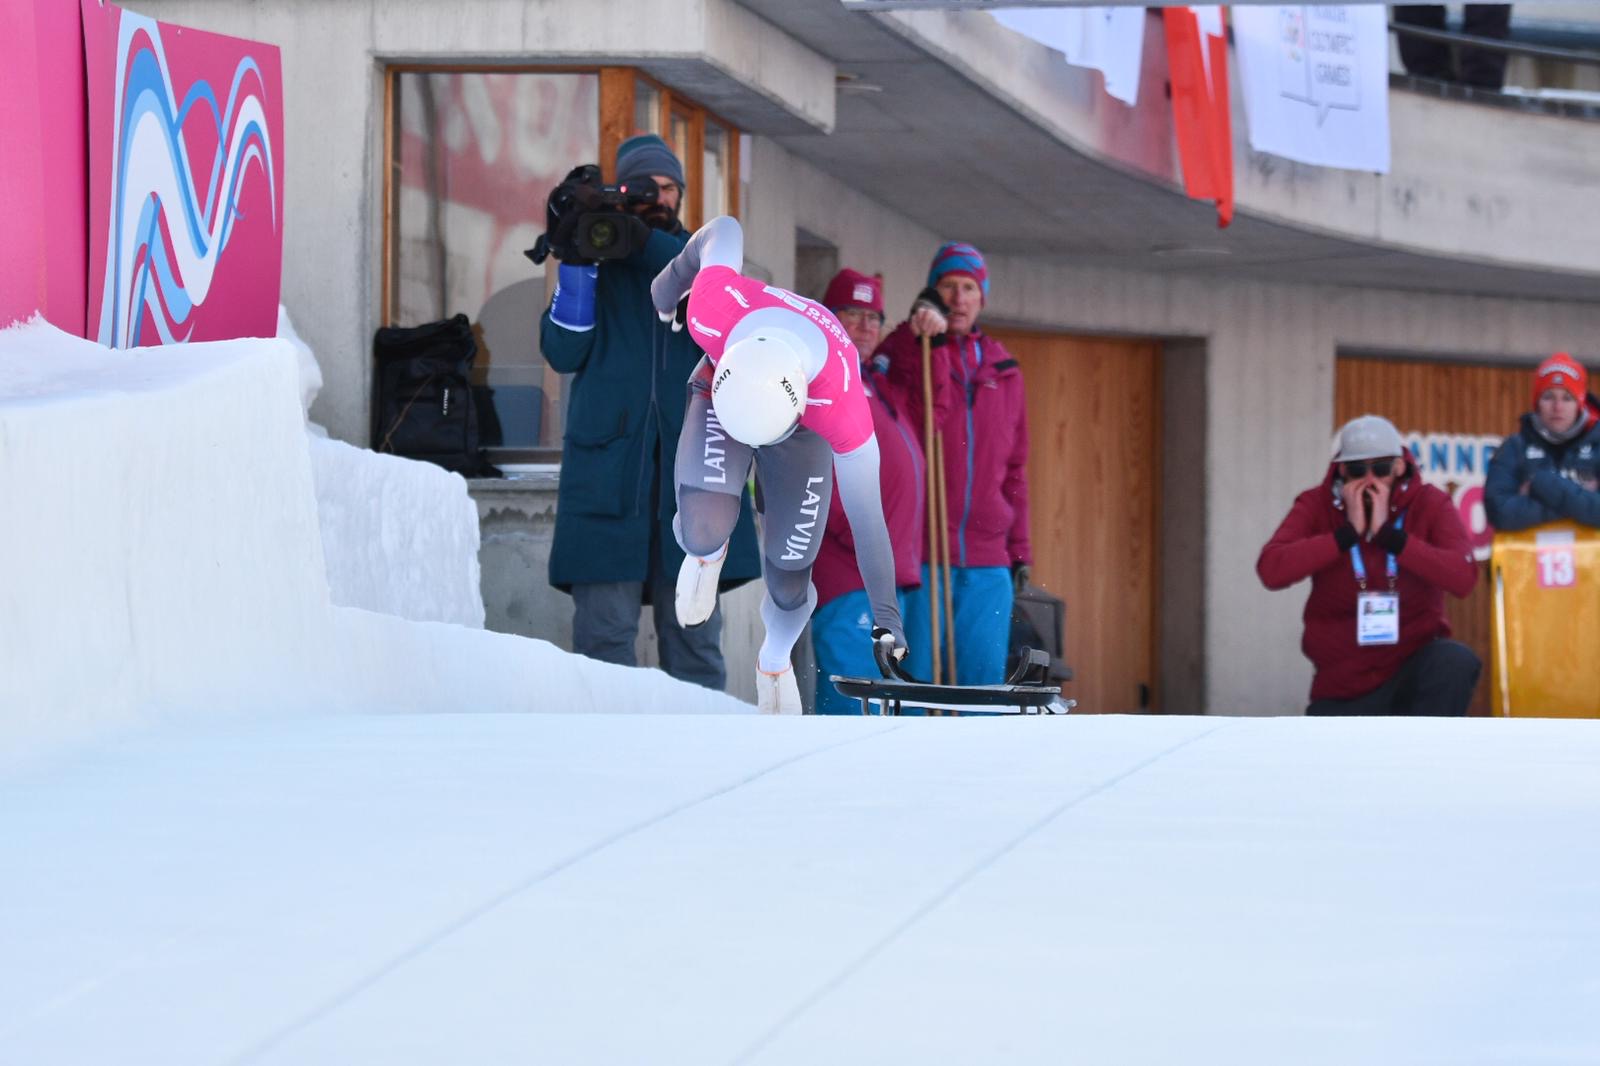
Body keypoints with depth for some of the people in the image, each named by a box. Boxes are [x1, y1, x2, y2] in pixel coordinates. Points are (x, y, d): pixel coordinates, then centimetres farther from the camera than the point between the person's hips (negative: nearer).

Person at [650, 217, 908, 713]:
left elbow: (866, 514, -31)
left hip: (806, 428, -1)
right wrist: (676, 277, 3)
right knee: (704, 530, -26)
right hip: (719, 396, 1)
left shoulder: (842, 407, -44)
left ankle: (775, 661, 39)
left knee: (788, 585, 0)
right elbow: (725, 231, -19)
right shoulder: (712, 307, -43)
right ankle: (704, 550, 15)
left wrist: (886, 614, -22)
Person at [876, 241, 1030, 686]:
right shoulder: (903, 354, 4)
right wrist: (925, 339, -21)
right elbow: (920, 421, -15)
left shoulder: (1002, 370, 17)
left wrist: (1020, 549, 15)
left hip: (988, 565, 4)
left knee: (984, 681, 0)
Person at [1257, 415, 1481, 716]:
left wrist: (1388, 534, -26)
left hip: (1414, 669, -1)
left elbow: (1463, 577, -24)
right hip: (1343, 685, 1)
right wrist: (1348, 533, -24)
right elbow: (1271, 571, -22)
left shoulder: (1430, 504, -7)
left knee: (1456, 662, -33)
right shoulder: (1316, 505, -5)